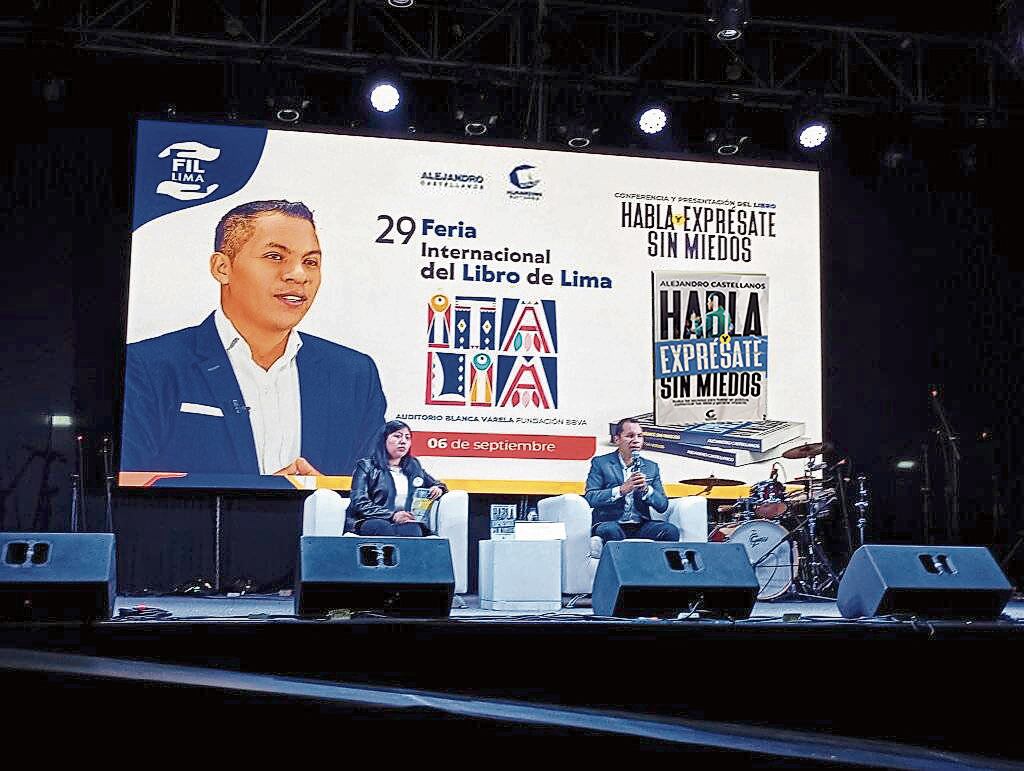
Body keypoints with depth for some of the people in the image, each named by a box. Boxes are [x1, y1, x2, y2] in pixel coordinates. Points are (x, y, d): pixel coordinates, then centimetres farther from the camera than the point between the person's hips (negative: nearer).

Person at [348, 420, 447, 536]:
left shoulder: (413, 467, 24)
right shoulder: (366, 466, 11)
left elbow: (436, 484, 40)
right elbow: (359, 503, -1)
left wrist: (438, 489, 12)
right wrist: (392, 515, -16)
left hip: (407, 523, 3)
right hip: (372, 522, -2)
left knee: (412, 529, -34)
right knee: (383, 527, -38)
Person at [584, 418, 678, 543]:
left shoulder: (651, 467, 17)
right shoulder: (601, 463, 7)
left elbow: (663, 506, 10)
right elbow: (590, 498, -7)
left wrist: (646, 489, -9)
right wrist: (622, 490, -18)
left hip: (641, 526, 3)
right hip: (610, 523, -3)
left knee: (671, 531, -24)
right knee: (610, 531, -37)